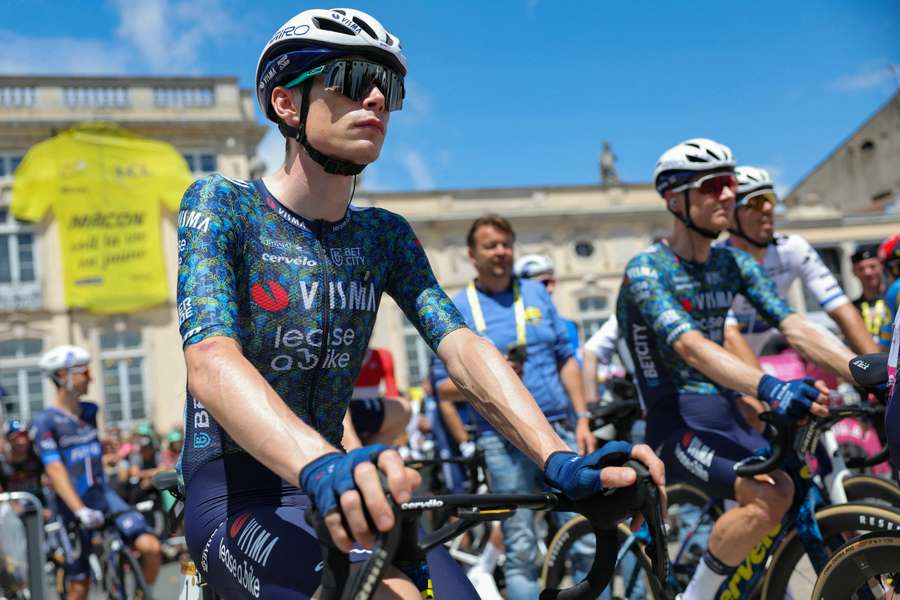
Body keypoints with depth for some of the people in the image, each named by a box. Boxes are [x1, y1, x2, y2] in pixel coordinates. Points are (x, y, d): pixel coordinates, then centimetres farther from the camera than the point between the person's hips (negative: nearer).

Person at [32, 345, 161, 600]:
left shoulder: (90, 411, 8)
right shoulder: (46, 421, -10)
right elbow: (55, 470, -20)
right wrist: (80, 510, -29)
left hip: (103, 495, 4)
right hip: (73, 506, -4)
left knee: (150, 547, -18)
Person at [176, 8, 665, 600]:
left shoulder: (385, 237, 5)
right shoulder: (221, 205, -9)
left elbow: (462, 346, -9)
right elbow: (211, 362, -27)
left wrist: (558, 458, -28)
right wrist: (322, 465, -47)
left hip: (331, 489, 6)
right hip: (235, 499, -5)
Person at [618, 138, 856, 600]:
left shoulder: (734, 263, 7)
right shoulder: (646, 271, -14)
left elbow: (795, 329, -4)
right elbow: (692, 348, -30)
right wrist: (769, 387, -45)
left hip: (728, 418, 7)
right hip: (678, 423, -7)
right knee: (771, 495, -26)